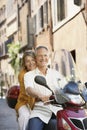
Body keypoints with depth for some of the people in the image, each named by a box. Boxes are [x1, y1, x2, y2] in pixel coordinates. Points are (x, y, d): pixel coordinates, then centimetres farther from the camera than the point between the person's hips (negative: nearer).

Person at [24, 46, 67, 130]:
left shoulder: (56, 74, 18)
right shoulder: (29, 75, 9)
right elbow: (29, 90, -11)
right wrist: (41, 96, -33)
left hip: (57, 110, 2)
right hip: (39, 111, -2)